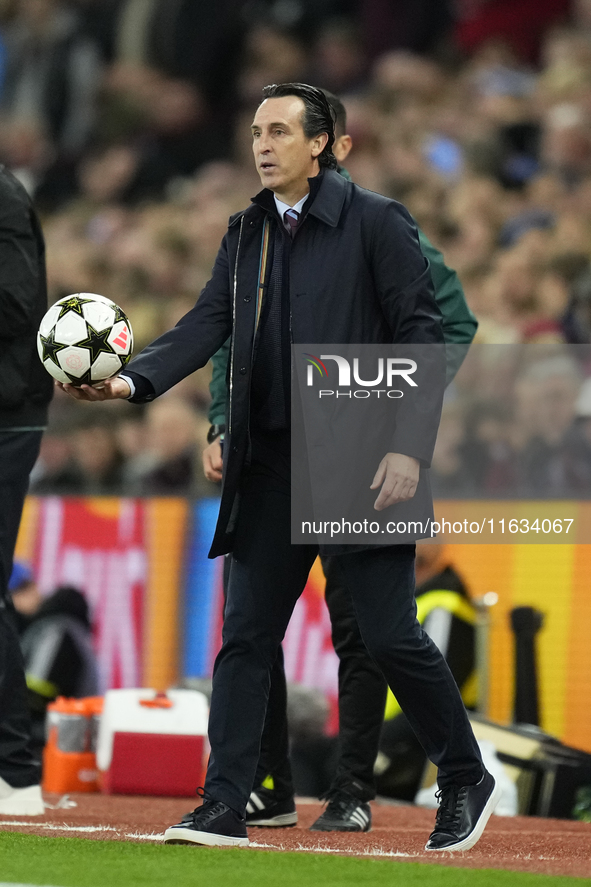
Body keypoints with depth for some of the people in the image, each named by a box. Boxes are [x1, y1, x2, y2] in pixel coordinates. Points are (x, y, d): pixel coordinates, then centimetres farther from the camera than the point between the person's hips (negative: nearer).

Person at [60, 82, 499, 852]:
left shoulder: (376, 222, -5)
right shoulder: (247, 232, 12)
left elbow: (422, 334, -7)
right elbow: (207, 325, 4)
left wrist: (410, 447, -15)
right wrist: (133, 380, -14)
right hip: (270, 465, 6)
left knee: (390, 635, -4)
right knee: (245, 637, 3)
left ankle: (467, 782, 15)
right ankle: (225, 808, 5)